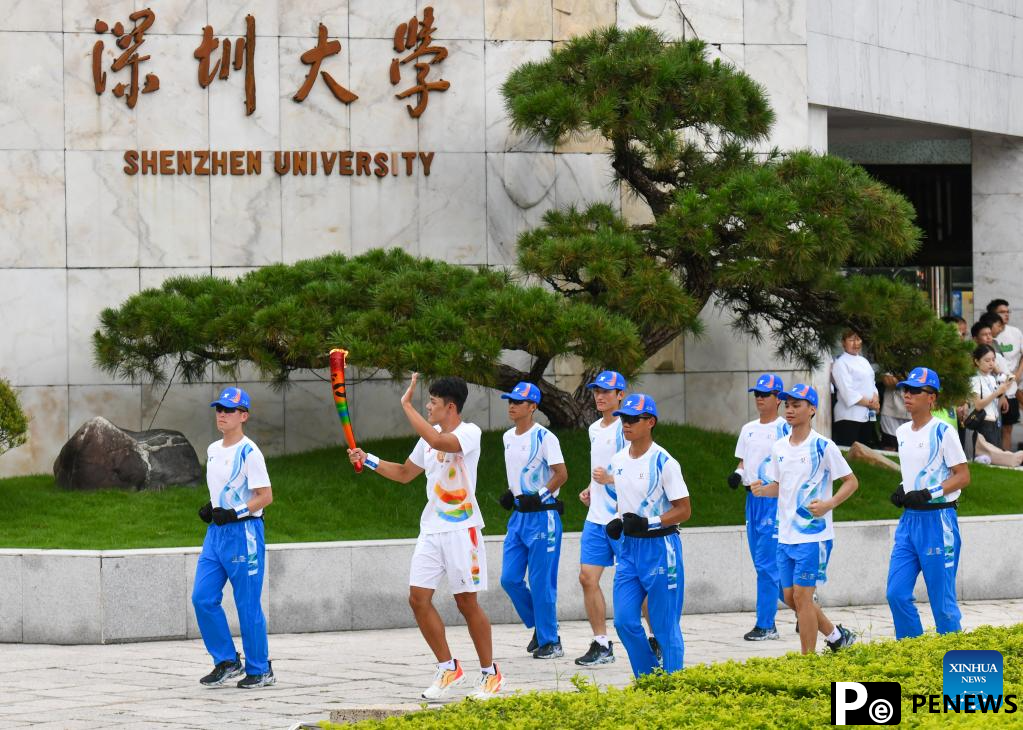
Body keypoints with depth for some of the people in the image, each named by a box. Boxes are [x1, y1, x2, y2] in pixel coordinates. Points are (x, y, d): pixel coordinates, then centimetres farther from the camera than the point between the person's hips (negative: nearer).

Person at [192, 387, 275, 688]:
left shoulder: (249, 452, -12)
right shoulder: (213, 450, 14)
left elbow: (266, 496, -14)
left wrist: (234, 513, -22)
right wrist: (211, 508, 7)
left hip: (243, 531, -8)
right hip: (215, 532, 8)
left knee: (248, 605, -2)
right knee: (202, 598, 1)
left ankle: (260, 670, 9)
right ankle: (227, 661, 13)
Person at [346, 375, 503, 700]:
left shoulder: (469, 433, -12)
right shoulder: (430, 437, 13)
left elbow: (438, 441, -32)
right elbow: (405, 473, 26)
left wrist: (407, 405, -24)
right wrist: (367, 460, 13)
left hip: (462, 529, -7)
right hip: (432, 528, 7)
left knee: (467, 603, -2)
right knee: (418, 598, 0)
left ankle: (490, 673, 12)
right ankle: (448, 669, 12)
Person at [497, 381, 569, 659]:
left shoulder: (544, 437, -12)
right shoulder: (508, 437, 13)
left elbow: (561, 473, -14)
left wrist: (539, 496, -19)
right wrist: (511, 493, 10)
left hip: (542, 515, -8)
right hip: (518, 516, 8)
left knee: (541, 582, -5)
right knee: (510, 579, 5)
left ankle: (550, 641, 4)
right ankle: (539, 626, 22)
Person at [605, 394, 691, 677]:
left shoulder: (663, 462, -12)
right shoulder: (618, 460, 9)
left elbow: (684, 510, -12)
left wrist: (648, 523, -21)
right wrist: (617, 521, 3)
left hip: (659, 547, -7)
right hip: (628, 548, 7)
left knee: (665, 625, -1)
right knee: (625, 620, 2)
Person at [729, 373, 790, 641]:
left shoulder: (785, 428, -7)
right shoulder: (748, 429, 15)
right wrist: (737, 474, 1)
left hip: (775, 497, -8)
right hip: (752, 497, 8)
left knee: (767, 562, -10)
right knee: (763, 563, 11)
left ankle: (765, 624, -7)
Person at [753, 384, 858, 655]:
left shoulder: (823, 446, -9)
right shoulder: (779, 447, 10)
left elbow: (851, 481, -5)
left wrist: (827, 505, -19)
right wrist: (762, 490, -2)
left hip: (813, 534, -7)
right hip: (785, 534, 7)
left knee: (802, 595, -9)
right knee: (790, 596, 9)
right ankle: (836, 636, 29)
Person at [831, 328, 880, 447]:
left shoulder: (863, 361, 19)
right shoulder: (840, 363, -5)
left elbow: (871, 383, 19)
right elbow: (847, 392, -13)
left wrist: (875, 399, -3)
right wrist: (868, 403, -11)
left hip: (868, 415, 8)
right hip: (850, 415, -8)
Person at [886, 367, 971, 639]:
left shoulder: (942, 431, -10)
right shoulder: (903, 432, 13)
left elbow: (963, 476, -11)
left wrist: (927, 493, -20)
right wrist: (902, 490, 6)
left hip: (938, 520, -7)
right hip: (909, 519, 7)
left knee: (942, 599, -3)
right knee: (896, 593, 3)